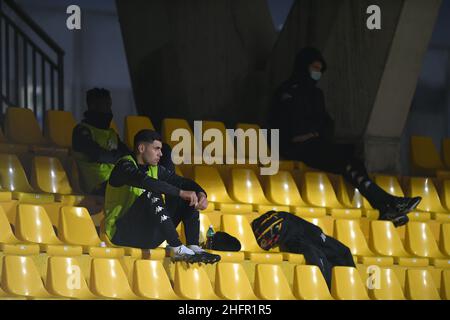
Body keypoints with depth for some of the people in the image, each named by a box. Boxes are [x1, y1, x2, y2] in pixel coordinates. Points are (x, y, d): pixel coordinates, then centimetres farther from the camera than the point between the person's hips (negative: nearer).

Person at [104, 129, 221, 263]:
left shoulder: (155, 169, 12)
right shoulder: (125, 166, -12)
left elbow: (182, 182, 10)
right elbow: (146, 182, -30)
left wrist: (201, 194, -12)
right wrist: (181, 192, -34)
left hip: (147, 234, 8)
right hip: (122, 233, -8)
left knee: (188, 200, 0)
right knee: (152, 194, -31)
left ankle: (194, 247, -18)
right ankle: (177, 249, -36)